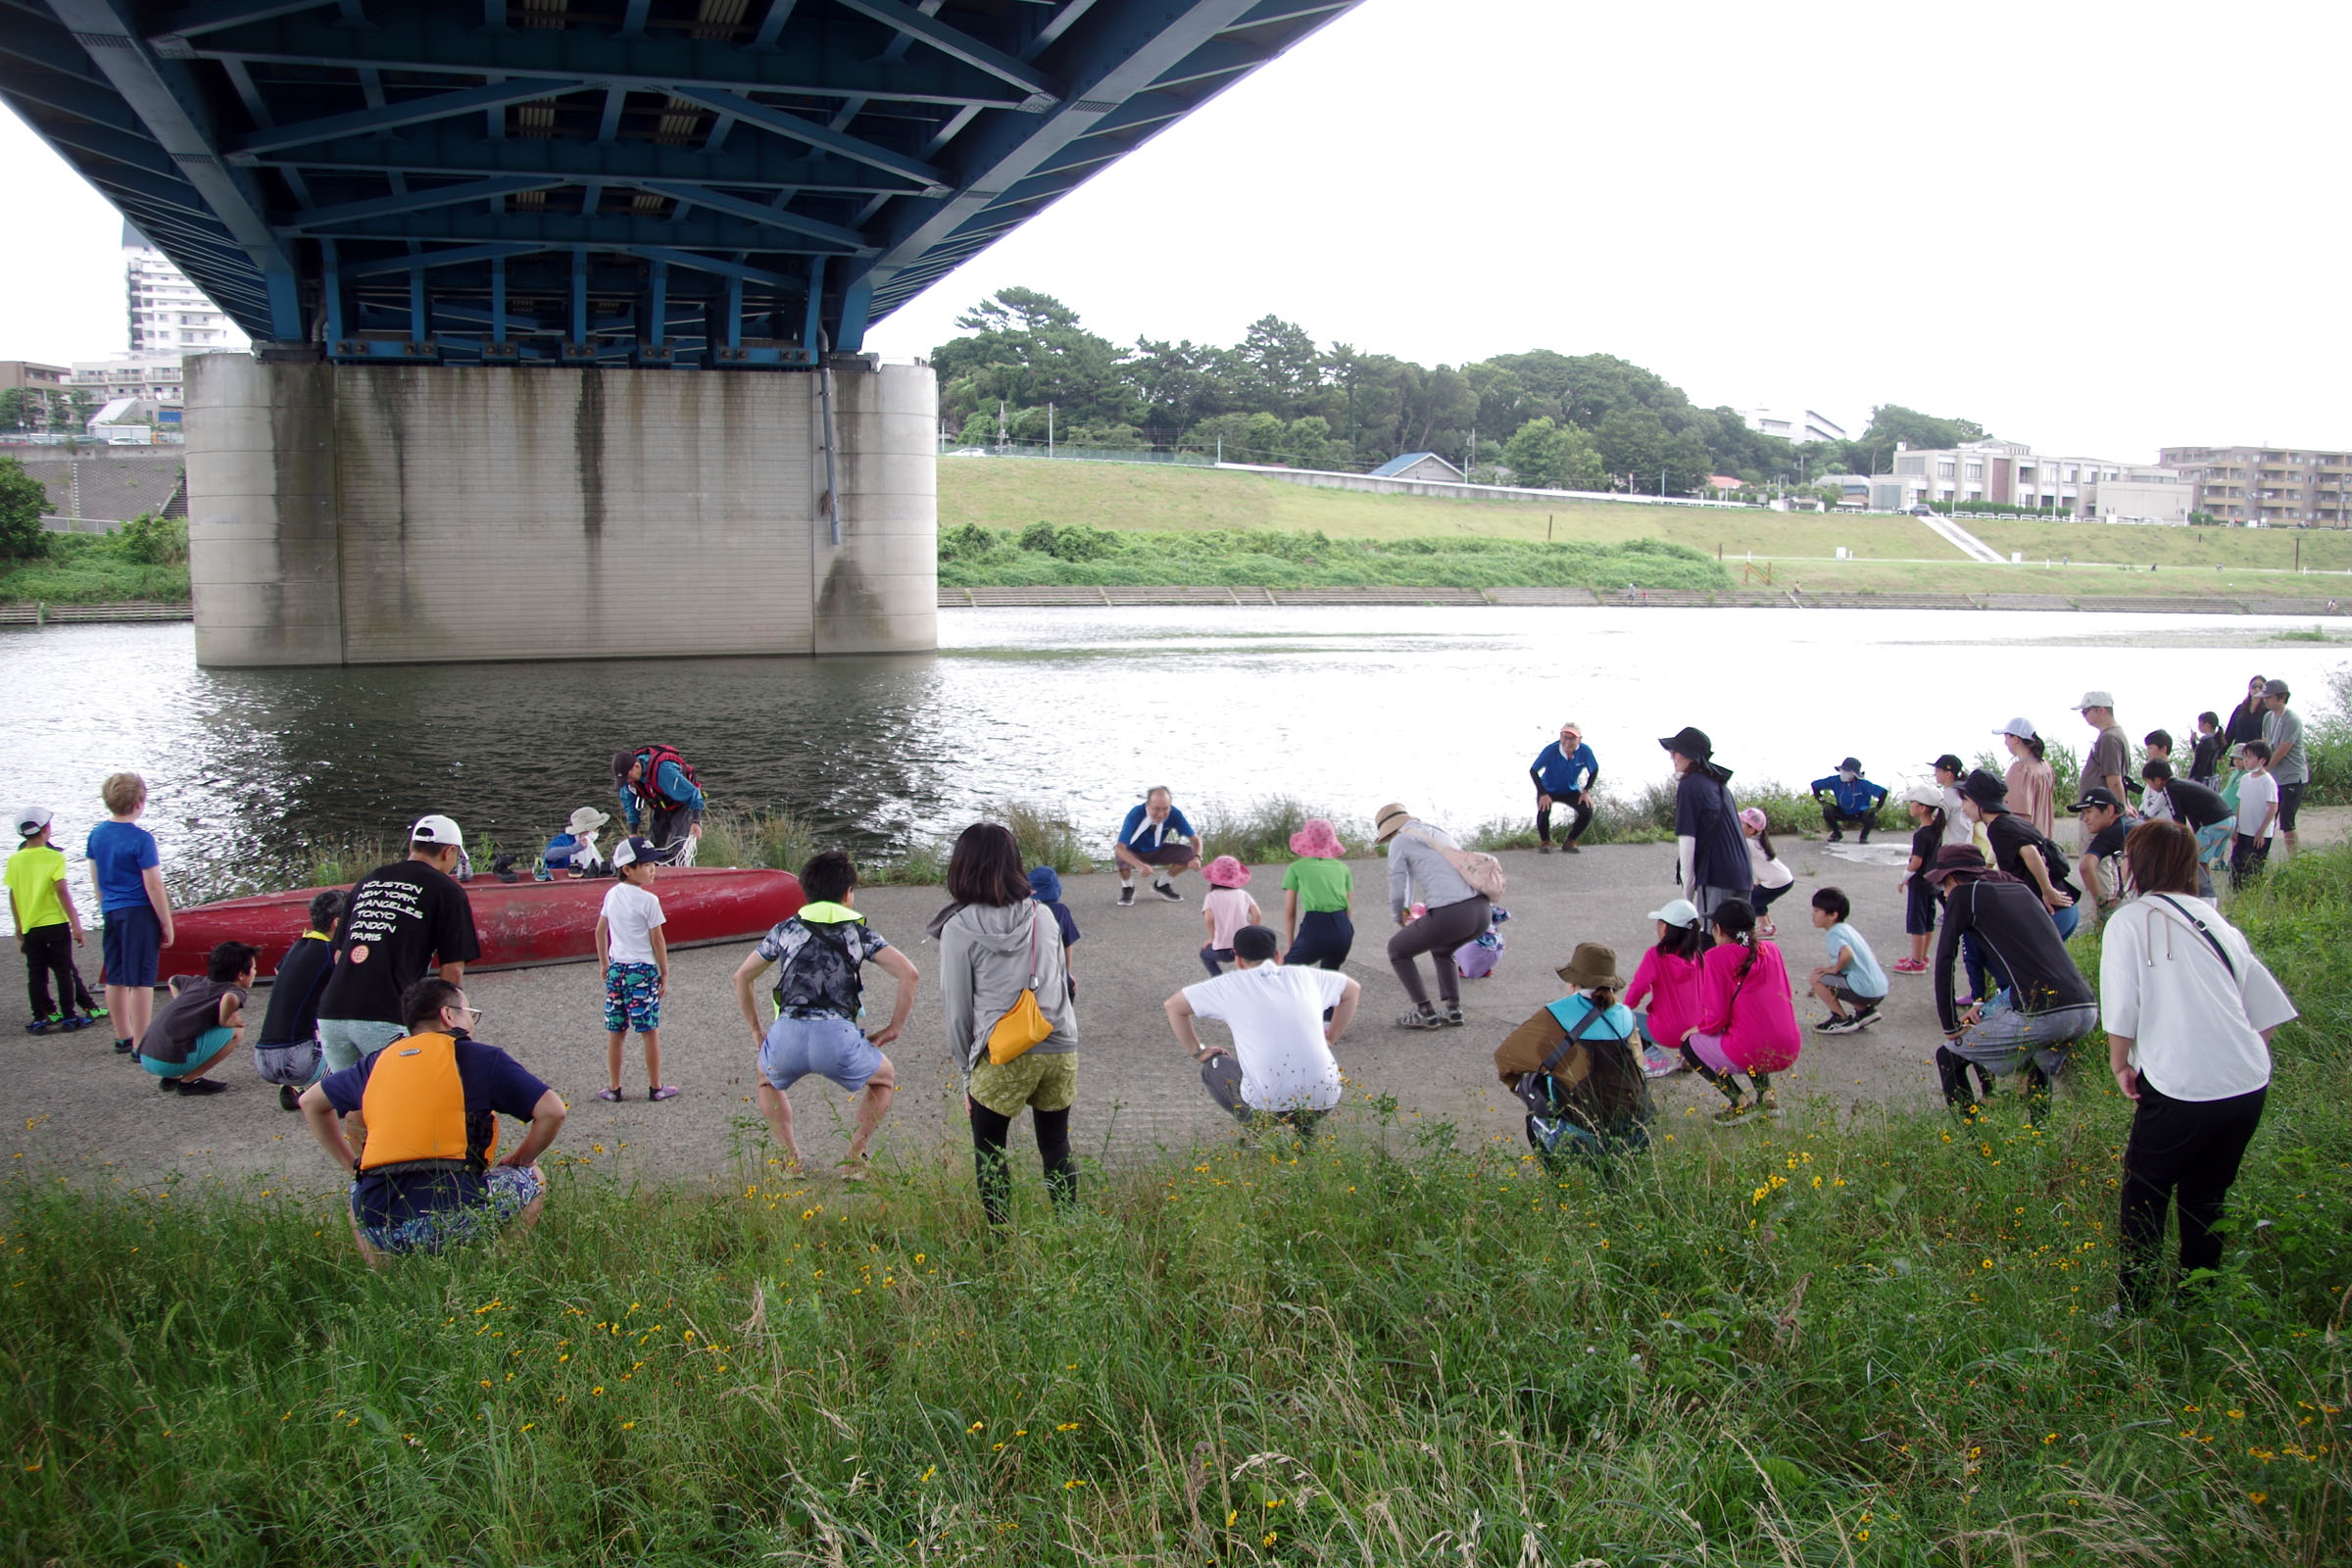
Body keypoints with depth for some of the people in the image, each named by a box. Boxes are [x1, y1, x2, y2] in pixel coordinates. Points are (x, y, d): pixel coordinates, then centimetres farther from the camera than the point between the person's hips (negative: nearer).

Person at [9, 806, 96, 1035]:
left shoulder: (15, 860, 3)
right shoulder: (54, 857, -9)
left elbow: (13, 896, 8)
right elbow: (62, 891, -15)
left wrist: (19, 929, 17)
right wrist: (75, 923, -13)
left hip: (30, 927, 4)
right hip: (55, 923, -4)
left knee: (36, 974, 9)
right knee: (64, 971, 3)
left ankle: (40, 1018, 11)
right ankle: (69, 1017, 5)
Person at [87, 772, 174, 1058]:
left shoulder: (96, 835, 6)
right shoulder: (141, 839, -15)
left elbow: (96, 879, 15)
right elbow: (154, 886, -15)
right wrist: (167, 925, -8)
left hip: (111, 913, 7)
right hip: (140, 913, -7)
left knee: (116, 979, 14)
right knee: (141, 980, -4)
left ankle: (123, 1037, 25)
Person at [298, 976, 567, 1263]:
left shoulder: (378, 1062, 20)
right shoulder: (478, 1057, 7)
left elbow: (311, 1102, 35)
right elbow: (552, 1111, 3)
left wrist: (350, 1164, 36)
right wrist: (516, 1163, 18)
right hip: (453, 1214, -4)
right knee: (531, 1180, 21)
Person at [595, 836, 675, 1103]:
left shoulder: (611, 894, 5)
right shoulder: (648, 900, -13)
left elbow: (600, 931, 12)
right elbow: (657, 940, -10)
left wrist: (604, 964, 23)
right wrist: (664, 973, -1)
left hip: (616, 968, 6)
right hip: (642, 970, -6)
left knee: (615, 1032, 10)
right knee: (650, 1031, 4)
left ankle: (614, 1088, 15)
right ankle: (655, 1087, 10)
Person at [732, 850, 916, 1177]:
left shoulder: (785, 929, 21)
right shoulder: (859, 931, 15)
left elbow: (742, 977, 27)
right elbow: (909, 973, 5)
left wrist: (756, 1030, 34)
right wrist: (894, 1028, 14)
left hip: (786, 1034, 2)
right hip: (838, 1037, -2)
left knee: (768, 1080, 36)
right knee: (884, 1078, 28)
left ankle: (790, 1158, 23)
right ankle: (854, 1157, 16)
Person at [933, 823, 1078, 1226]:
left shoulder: (959, 929, -5)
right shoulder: (1042, 916, 7)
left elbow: (957, 1008, -1)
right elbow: (1059, 981, 13)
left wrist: (967, 1066, 11)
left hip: (1003, 1056, -4)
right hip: (1061, 1047, 4)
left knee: (989, 1153, 13)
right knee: (1057, 1147, 18)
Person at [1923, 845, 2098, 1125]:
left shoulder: (1964, 895, 6)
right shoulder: (2021, 889, 26)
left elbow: (1945, 961, 2)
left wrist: (1950, 1026, 9)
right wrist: (1988, 1006, 27)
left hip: (2042, 1015, -7)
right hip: (2087, 1010, 7)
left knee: (1948, 1056, 10)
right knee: (2040, 1060, 38)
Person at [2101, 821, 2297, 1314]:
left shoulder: (2130, 921, -2)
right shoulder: (2217, 922, 14)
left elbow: (2122, 1010, -7)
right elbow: (2269, 1011, 14)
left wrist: (2120, 1065, 9)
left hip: (2181, 1088, -5)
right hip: (2251, 1084, 5)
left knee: (2145, 1192, 14)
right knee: (2207, 1196, 22)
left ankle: (2132, 1308, 17)